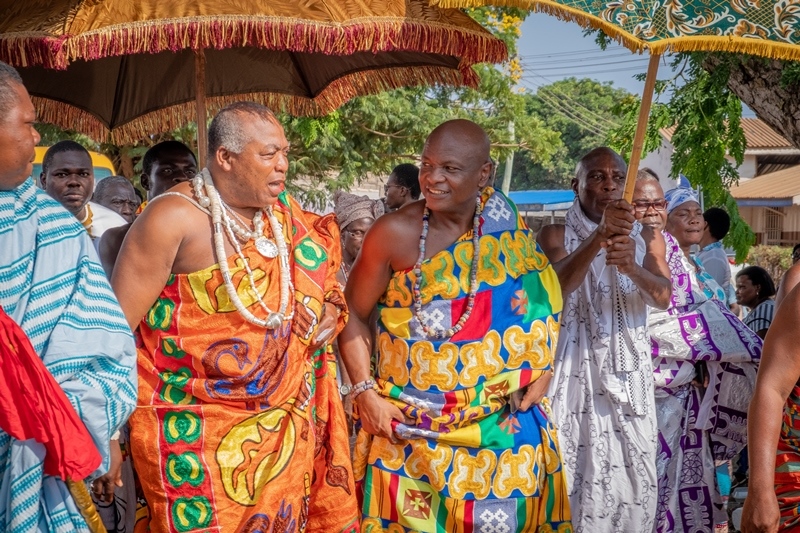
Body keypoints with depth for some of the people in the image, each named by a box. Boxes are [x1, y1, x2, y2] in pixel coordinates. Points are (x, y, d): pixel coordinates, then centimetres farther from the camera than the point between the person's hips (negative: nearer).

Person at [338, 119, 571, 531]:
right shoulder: (394, 234, -11)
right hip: (408, 425, -2)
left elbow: (539, 300, 6)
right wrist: (365, 392, -10)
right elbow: (353, 314, -3)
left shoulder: (506, 227, -3)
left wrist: (539, 370, -5)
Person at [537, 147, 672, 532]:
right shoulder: (557, 235, 2)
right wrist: (600, 236, -33)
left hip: (628, 373, 2)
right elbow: (557, 285, -19)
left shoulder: (647, 238, 9)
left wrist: (632, 268, -27)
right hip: (576, 370, -2)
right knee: (576, 469, -8)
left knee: (632, 471, 0)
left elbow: (663, 297, -7)